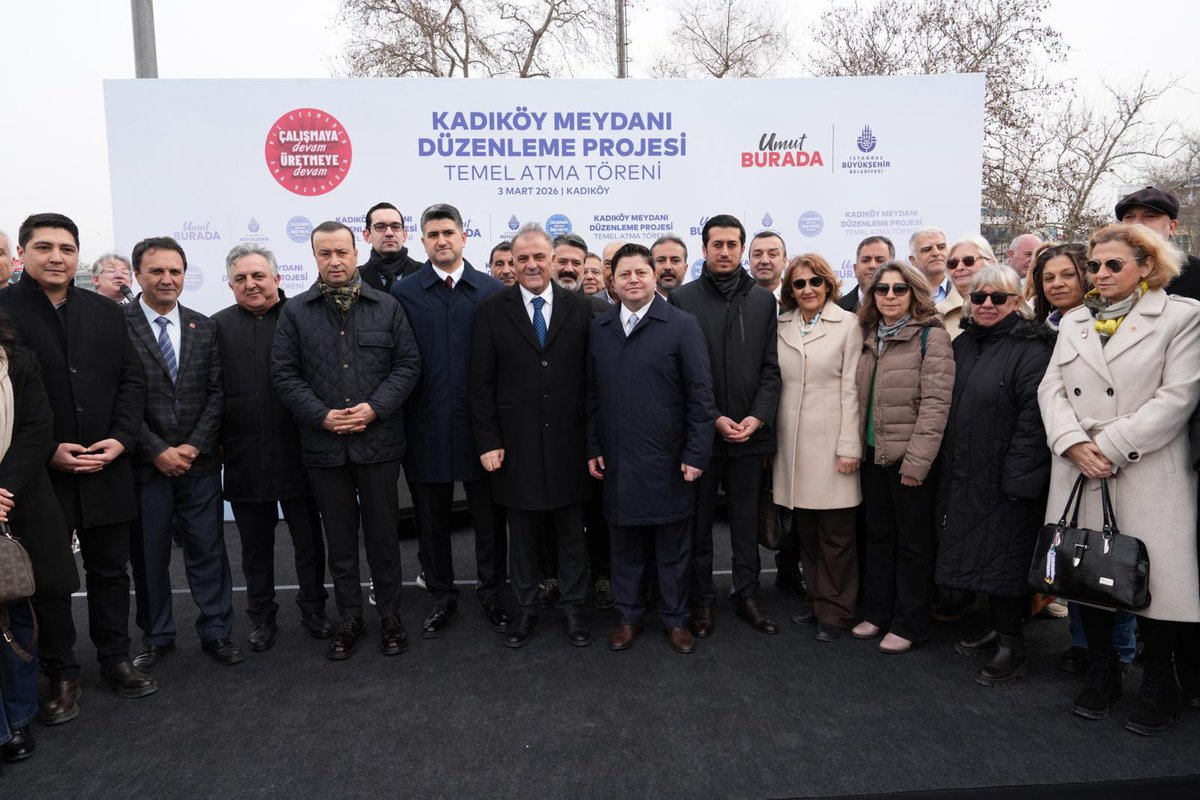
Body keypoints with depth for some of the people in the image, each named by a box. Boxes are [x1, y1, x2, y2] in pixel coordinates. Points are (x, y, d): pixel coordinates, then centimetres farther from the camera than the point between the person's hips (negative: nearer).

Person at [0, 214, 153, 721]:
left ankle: (116, 659, 29)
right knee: (49, 579, 10)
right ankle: (61, 674, 25)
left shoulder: (105, 312, 8)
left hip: (107, 469, 3)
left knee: (111, 571, 14)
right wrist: (47, 452, -14)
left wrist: (121, 439, -7)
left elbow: (131, 380, 7)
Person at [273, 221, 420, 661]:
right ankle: (350, 619, 27)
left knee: (383, 533, 9)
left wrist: (375, 408, -12)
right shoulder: (295, 312, 3)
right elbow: (284, 374, 1)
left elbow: (408, 365, 0)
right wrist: (321, 415, -11)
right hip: (324, 444, 1)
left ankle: (390, 616, 25)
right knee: (340, 538, 12)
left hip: (378, 440, -1)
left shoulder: (387, 306, 3)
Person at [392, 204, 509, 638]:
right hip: (427, 427, 0)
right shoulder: (404, 292, 0)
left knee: (489, 516, 11)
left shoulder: (493, 290, 1)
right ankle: (442, 596, 32)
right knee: (432, 519, 13)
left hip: (481, 424, 0)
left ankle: (491, 592, 31)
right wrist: (400, 419, -5)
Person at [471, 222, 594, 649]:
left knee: (571, 531, 12)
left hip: (568, 441, 1)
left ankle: (572, 607, 27)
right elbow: (482, 382, -1)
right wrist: (488, 441, -5)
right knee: (522, 533, 12)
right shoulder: (493, 310, 0)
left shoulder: (579, 307, 2)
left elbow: (591, 376, 2)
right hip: (516, 443, 0)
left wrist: (594, 438, -1)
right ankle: (526, 609, 28)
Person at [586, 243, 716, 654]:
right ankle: (629, 616, 30)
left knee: (672, 546, 10)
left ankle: (675, 619, 27)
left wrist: (696, 454, -9)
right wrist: (593, 447, 7)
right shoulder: (599, 328, 7)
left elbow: (701, 395, -6)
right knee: (625, 544, 13)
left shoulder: (682, 325, -4)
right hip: (617, 461, 3)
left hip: (667, 461, -3)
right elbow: (593, 394, 11)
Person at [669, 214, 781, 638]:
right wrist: (713, 418, -11)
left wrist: (758, 416, -8)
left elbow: (771, 367, 5)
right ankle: (703, 598, 22)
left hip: (750, 430, 2)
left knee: (746, 519, 12)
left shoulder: (763, 300, 7)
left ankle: (747, 594, 26)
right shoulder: (683, 299, -2)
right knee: (699, 519, 9)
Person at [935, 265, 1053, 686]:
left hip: (1007, 477, -7)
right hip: (964, 474, 8)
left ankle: (1011, 646, 14)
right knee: (978, 553, 16)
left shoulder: (1030, 349, -13)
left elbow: (1034, 415, -19)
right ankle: (995, 625, 32)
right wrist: (947, 460, 13)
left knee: (1003, 556, 0)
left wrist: (1016, 474, -21)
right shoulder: (963, 345, 11)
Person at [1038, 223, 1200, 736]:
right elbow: (1052, 388, 6)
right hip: (1079, 469, 4)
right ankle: (1100, 674, 27)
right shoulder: (1075, 321, 14)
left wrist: (1111, 446, -15)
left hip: (1147, 472, -4)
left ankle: (1158, 686, 20)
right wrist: (1074, 442, -11)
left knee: (1153, 574, 0)